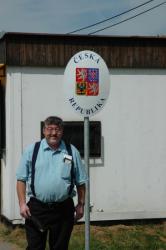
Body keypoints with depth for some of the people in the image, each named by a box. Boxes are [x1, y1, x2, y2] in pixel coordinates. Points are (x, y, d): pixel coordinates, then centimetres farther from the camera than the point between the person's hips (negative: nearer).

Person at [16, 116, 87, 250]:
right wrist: (22, 203, -5)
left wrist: (81, 205, 8)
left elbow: (80, 182, 11)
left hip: (63, 209, 1)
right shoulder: (31, 150, 4)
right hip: (36, 208, -1)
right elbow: (21, 179, 3)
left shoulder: (72, 152, 7)